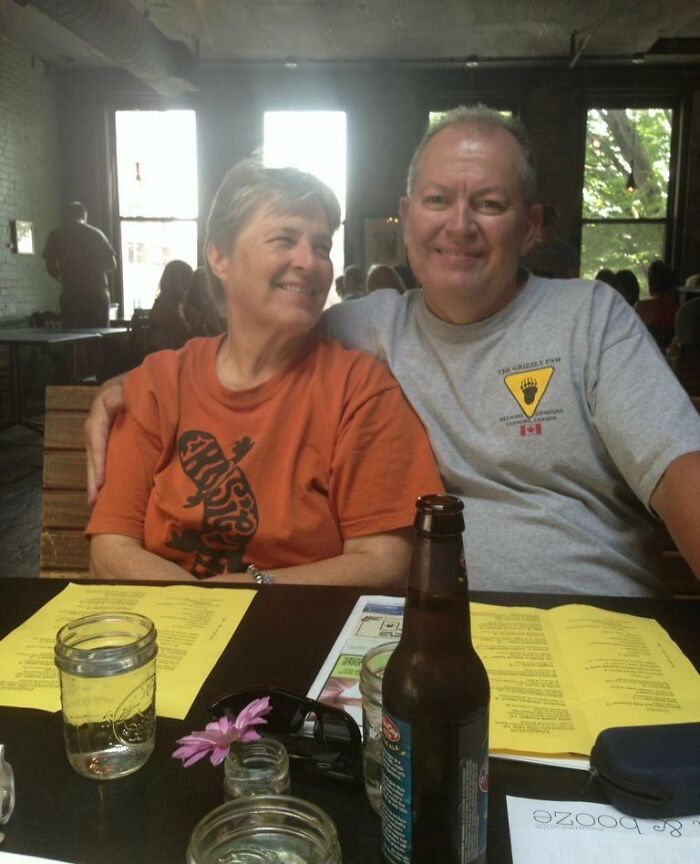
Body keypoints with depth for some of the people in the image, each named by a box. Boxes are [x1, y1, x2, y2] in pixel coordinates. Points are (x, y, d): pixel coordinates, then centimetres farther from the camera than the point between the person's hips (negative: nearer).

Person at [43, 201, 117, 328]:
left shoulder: (56, 235, 5)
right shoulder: (96, 233, 8)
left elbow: (50, 266, 2)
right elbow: (111, 264, 9)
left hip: (71, 295, -1)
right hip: (98, 293, 2)